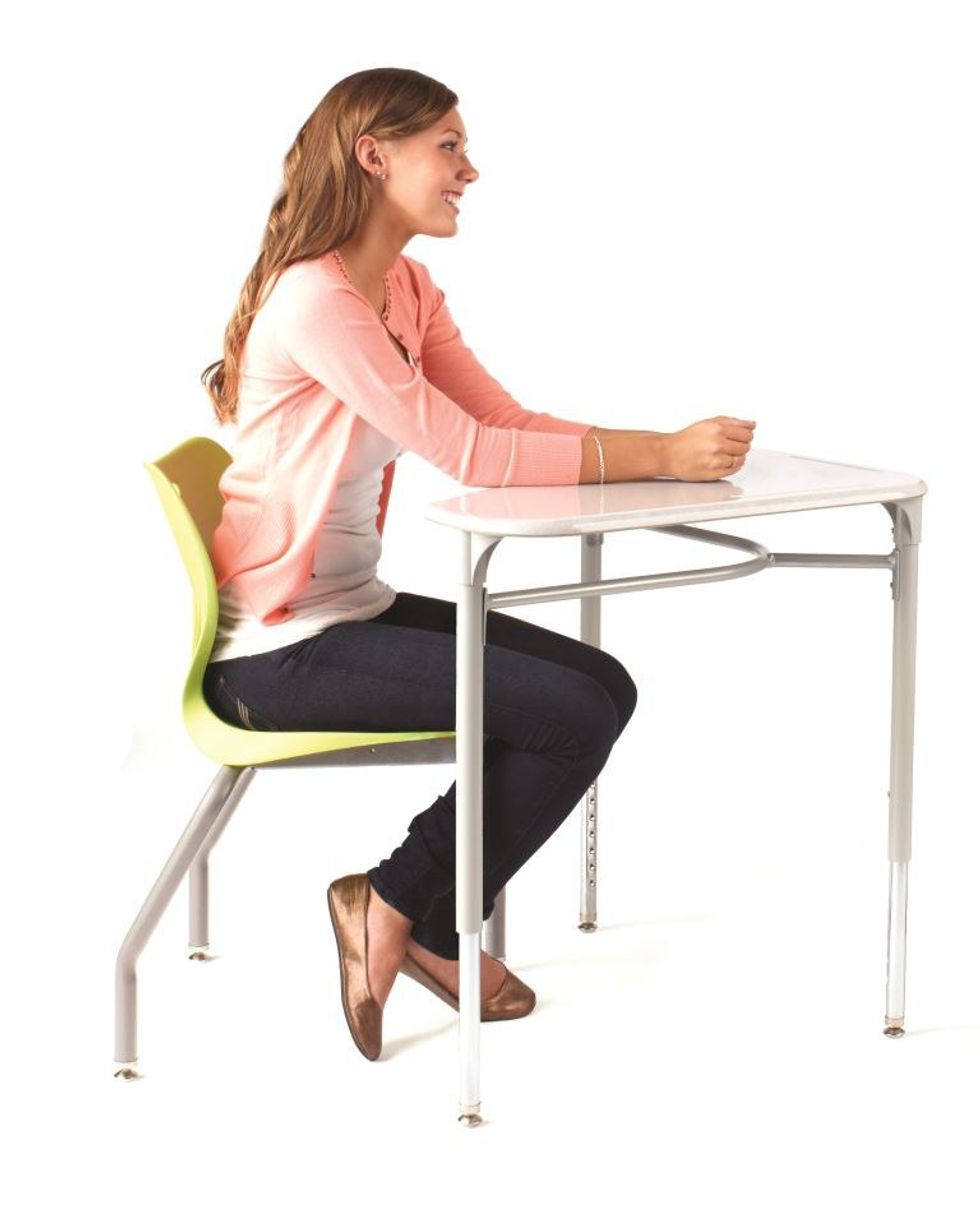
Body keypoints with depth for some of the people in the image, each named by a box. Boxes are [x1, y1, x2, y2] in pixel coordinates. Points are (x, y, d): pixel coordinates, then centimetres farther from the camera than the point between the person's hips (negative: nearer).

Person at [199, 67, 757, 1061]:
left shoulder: (408, 290, 9)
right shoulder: (314, 298, -20)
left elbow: (507, 419, 4)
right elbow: (468, 454, -23)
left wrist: (671, 449, -10)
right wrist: (659, 457, -23)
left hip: (353, 609, 10)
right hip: (280, 651, -9)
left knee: (603, 687, 3)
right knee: (577, 710, -14)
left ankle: (430, 927, 13)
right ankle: (401, 908, 4)